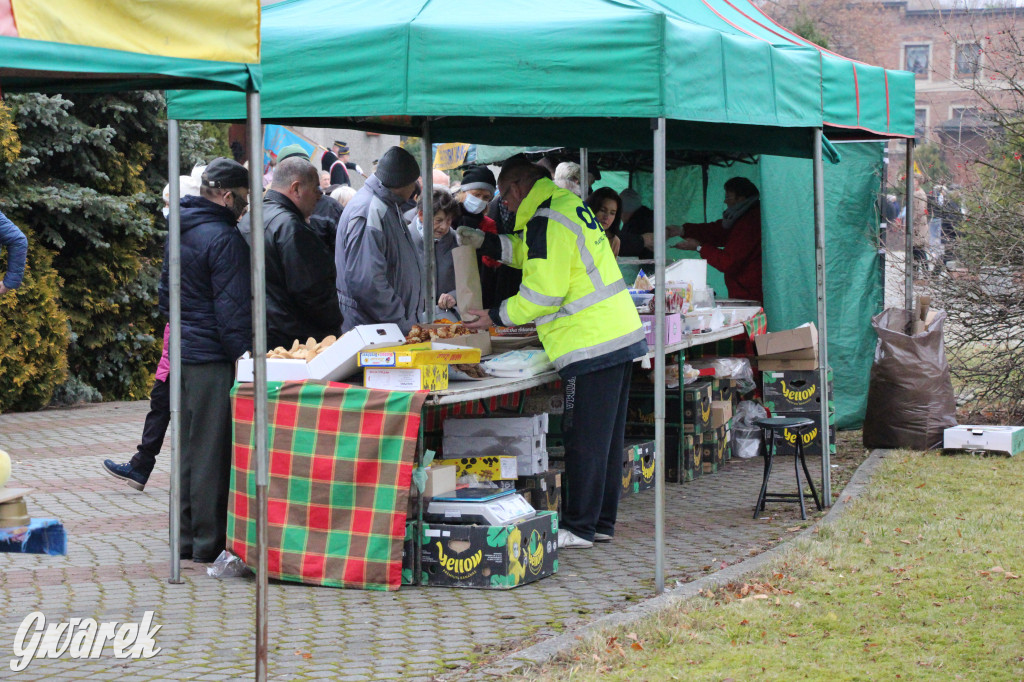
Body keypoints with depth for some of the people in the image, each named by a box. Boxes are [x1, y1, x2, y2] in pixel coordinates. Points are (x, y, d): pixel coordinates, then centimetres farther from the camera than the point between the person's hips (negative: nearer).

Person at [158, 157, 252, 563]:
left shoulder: (180, 233, 14)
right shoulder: (224, 239, -15)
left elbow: (166, 297, 24)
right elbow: (233, 311, -17)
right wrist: (246, 360, -14)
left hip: (183, 356, 9)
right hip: (214, 360, -9)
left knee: (190, 448, 14)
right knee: (214, 451, -4)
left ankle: (187, 537, 20)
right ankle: (210, 543, 0)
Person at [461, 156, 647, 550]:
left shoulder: (547, 222, -15)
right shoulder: (570, 205, 16)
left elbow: (543, 292, -17)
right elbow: (536, 255, 30)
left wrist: (497, 317, -5)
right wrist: (486, 243, 25)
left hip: (591, 347, -10)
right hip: (620, 337, 10)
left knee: (584, 439, -4)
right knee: (606, 437, 14)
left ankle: (579, 528, 1)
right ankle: (601, 522, 21)